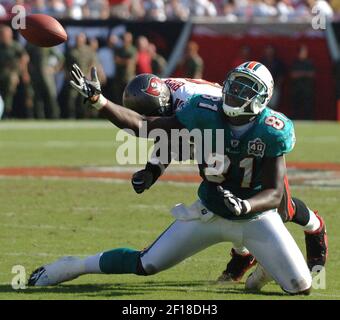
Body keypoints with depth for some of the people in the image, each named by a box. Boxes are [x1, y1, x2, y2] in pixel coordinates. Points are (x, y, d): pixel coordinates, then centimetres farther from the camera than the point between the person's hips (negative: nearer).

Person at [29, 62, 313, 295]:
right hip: (209, 210, 1)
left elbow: (275, 195, -21)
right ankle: (75, 266, 22)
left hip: (254, 216, -1)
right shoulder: (205, 114, -18)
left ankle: (264, 265, 23)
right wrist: (97, 99, -24)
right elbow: (145, 127, -15)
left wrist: (244, 207, -42)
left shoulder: (271, 133, -23)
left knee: (301, 287, -10)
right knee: (145, 264, 0)